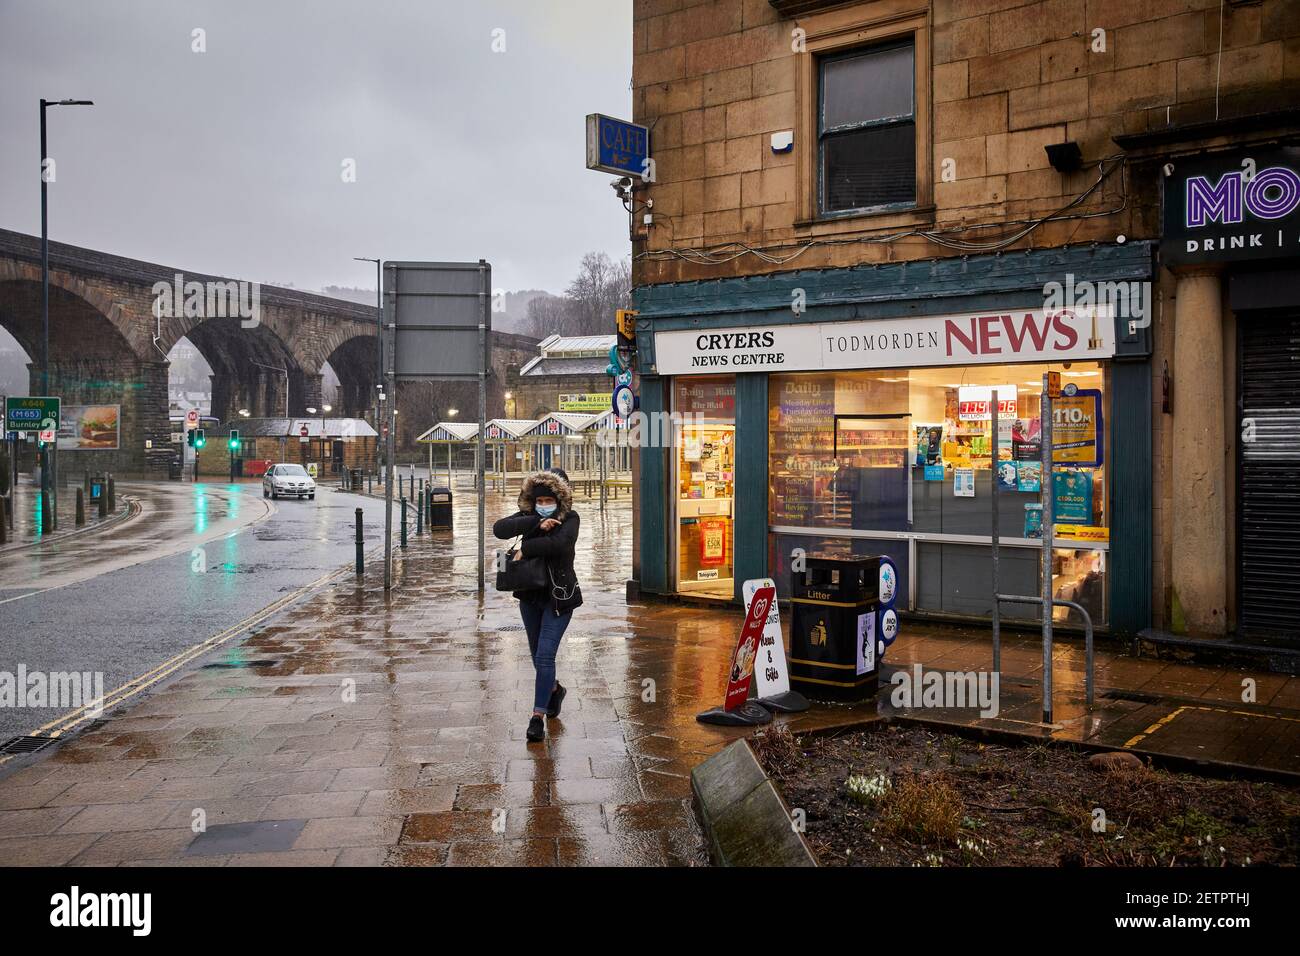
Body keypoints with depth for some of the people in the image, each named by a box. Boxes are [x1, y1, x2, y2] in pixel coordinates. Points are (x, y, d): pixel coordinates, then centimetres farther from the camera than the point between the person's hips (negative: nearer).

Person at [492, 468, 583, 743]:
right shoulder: (528, 516, 1)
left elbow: (559, 543, -30)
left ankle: (538, 717, -9)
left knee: (545, 655, -12)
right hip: (530, 595, 5)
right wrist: (536, 523, -27)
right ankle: (554, 689, 46)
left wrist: (525, 549, -20)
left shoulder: (570, 519, -10)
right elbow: (499, 529, -18)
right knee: (537, 655, 18)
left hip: (559, 596, -5)